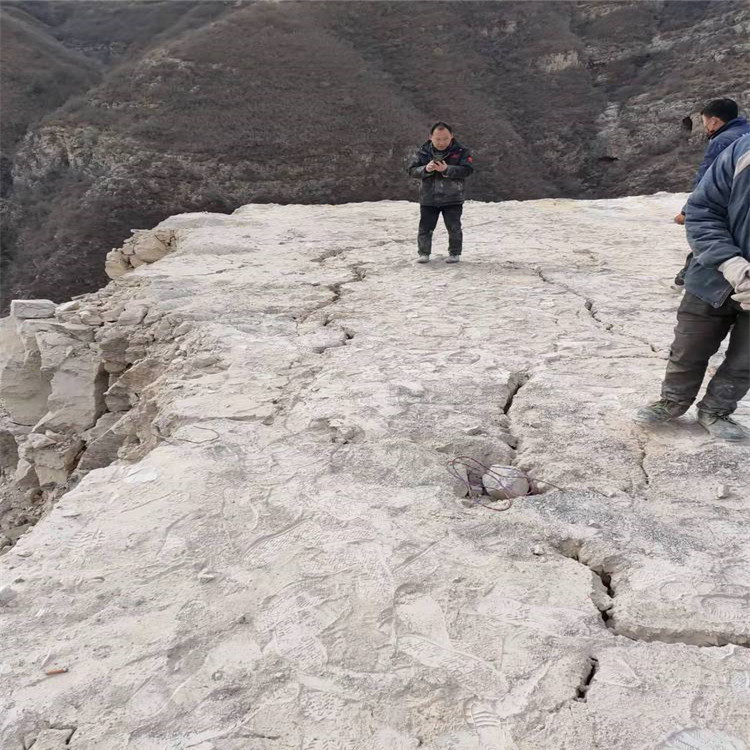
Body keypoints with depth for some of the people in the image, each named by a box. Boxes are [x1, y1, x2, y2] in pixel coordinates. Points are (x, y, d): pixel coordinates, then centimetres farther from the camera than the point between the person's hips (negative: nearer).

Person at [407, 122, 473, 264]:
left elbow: (467, 170, -14)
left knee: (454, 227, 4)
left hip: (452, 199, -1)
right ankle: (423, 253, 17)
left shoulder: (461, 151, -5)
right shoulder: (423, 151, 1)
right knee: (425, 227, 5)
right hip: (428, 198, 2)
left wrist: (447, 170, -24)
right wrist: (425, 169, -22)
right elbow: (412, 170, -2)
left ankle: (455, 253, 17)